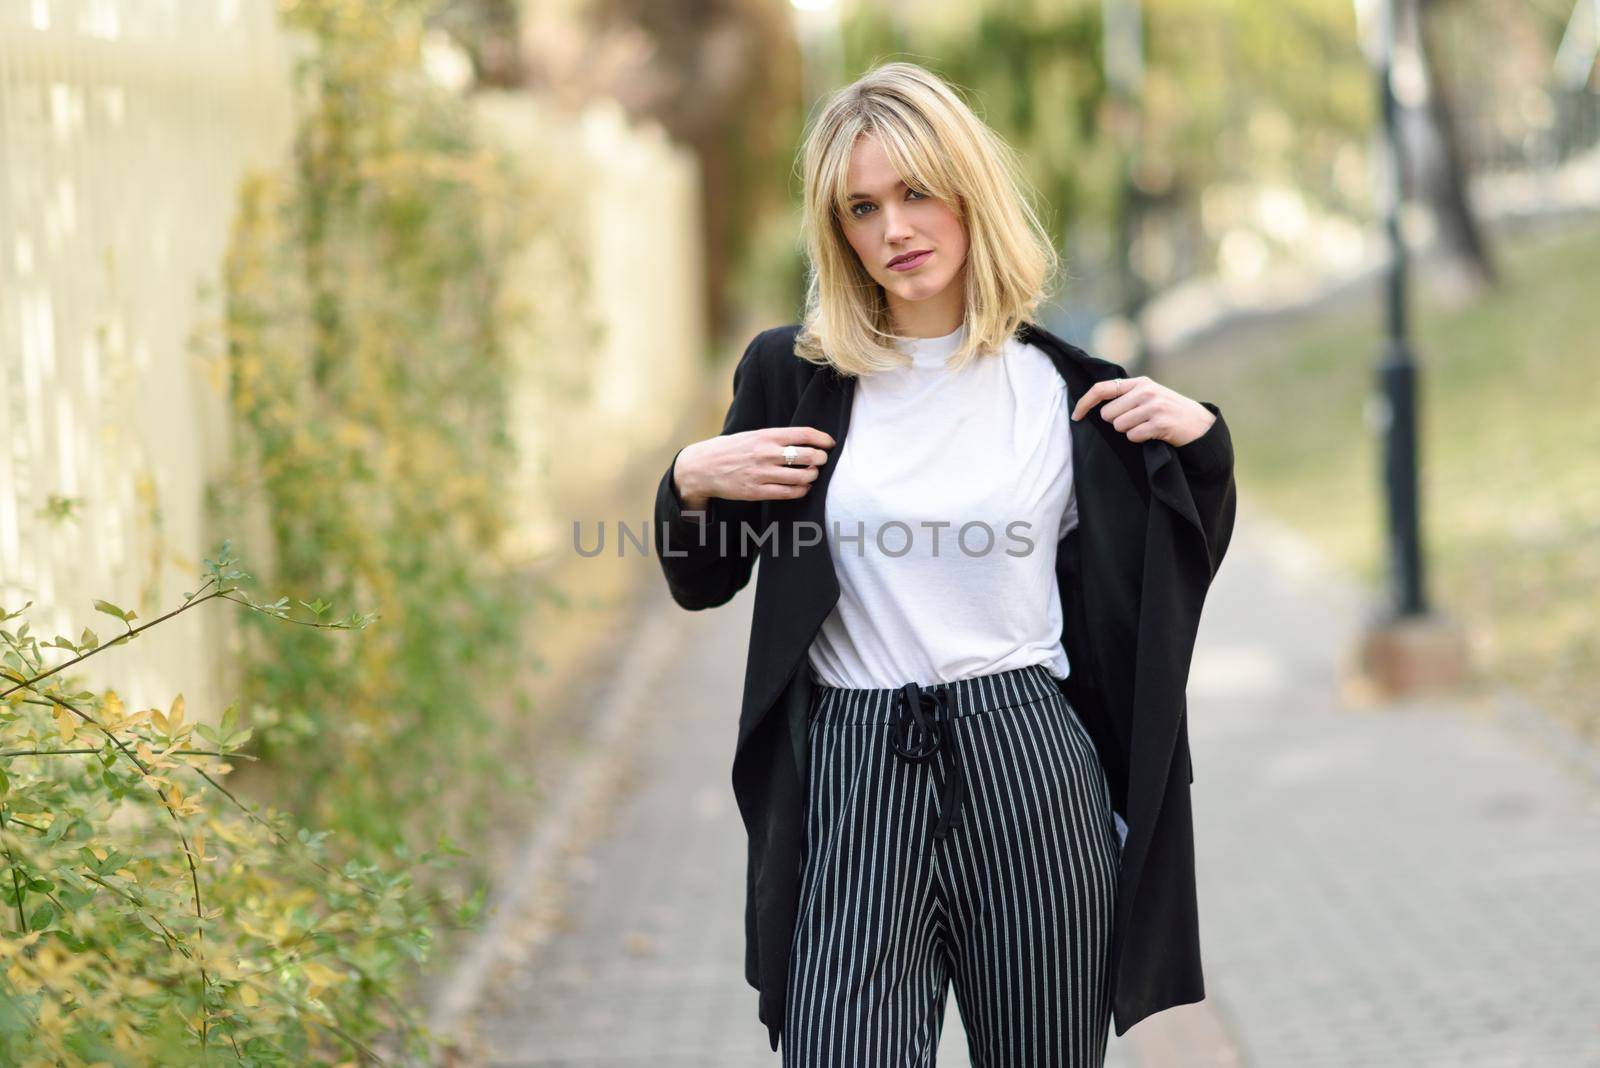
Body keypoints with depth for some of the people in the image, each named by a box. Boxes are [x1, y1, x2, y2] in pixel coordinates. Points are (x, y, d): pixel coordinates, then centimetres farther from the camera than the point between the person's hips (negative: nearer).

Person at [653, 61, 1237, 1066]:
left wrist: (1199, 438, 0)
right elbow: (703, 585, 14)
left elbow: (1174, 578, 15)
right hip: (854, 784, 0)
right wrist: (690, 482, -5)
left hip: (1028, 769, 0)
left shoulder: (1064, 385, 5)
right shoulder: (792, 373, 5)